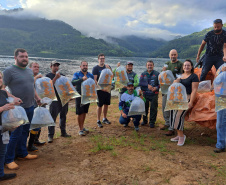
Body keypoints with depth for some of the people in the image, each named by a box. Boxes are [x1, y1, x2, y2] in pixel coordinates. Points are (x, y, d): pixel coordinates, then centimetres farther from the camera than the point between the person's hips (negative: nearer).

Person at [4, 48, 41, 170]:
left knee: (25, 132, 17)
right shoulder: (9, 71, -10)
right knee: (15, 134, -1)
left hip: (30, 107, 8)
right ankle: (9, 159, 14)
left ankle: (22, 153, 32)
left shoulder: (29, 71, 14)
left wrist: (37, 97, 17)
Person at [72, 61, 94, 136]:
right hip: (79, 96, -4)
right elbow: (73, 82, -20)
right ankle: (81, 129, 6)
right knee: (80, 113, -3)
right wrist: (82, 79, -33)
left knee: (84, 112, 14)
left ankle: (82, 127, 29)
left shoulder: (90, 75, 9)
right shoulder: (77, 74, -3)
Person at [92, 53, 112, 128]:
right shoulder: (95, 68, -4)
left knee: (106, 104, 12)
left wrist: (109, 69, -14)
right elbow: (94, 80, -11)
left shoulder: (108, 67, 10)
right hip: (100, 89, -5)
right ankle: (98, 121, 9)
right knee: (100, 105, -1)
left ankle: (105, 119, 27)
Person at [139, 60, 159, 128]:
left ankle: (152, 122, 11)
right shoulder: (143, 74, 9)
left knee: (153, 108, -1)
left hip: (154, 94, -2)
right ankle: (144, 120, 28)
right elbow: (140, 82, -4)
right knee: (145, 107, 10)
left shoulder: (157, 74, 4)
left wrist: (156, 87, -18)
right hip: (145, 94, 2)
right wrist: (147, 85, -18)